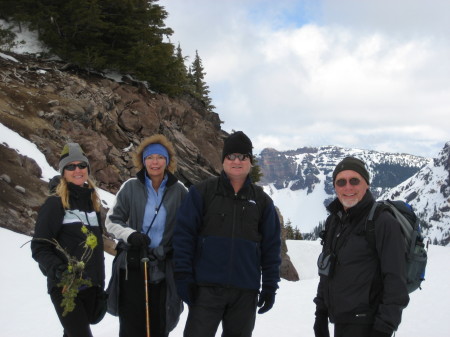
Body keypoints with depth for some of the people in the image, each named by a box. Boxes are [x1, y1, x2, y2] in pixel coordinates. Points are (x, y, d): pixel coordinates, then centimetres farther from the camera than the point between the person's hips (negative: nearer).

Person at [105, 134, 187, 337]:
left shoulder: (178, 190, -2)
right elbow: (112, 221, 1)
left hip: (164, 269, 1)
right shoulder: (131, 187, -3)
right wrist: (129, 234, -18)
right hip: (133, 266, -1)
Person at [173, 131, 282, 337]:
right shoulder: (201, 192, 0)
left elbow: (271, 246, 10)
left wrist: (270, 286, 6)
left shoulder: (262, 201, 8)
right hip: (207, 288, -3)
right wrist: (183, 277, -9)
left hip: (246, 292, 3)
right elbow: (184, 235, -3)